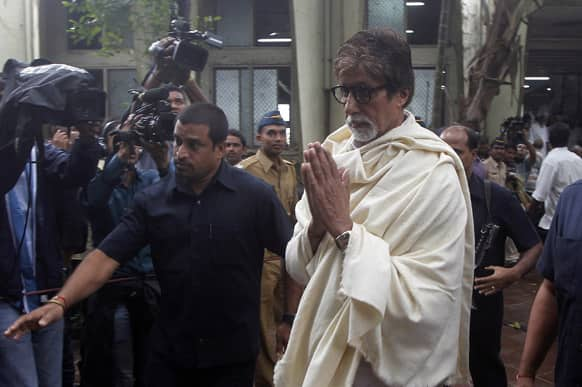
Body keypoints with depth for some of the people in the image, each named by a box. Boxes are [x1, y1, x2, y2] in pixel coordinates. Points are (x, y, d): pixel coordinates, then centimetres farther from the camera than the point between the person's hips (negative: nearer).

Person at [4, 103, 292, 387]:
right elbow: (106, 256, -7)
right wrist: (61, 301, -19)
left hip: (233, 354, -2)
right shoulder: (152, 200, -2)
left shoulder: (255, 195, -9)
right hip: (168, 350, 2)